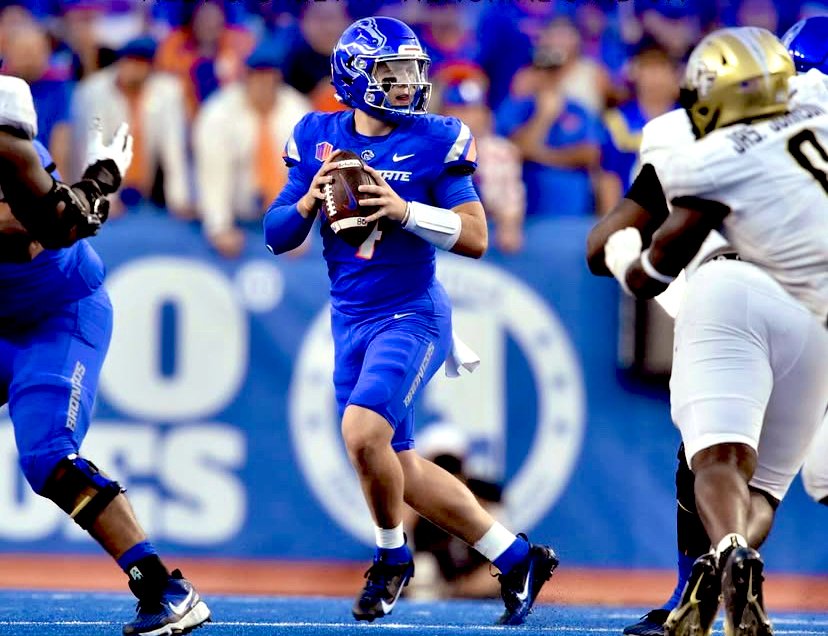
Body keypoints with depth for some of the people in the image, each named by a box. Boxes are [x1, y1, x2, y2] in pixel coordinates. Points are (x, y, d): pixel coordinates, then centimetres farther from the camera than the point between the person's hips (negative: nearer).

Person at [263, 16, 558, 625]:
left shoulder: (435, 142, -7)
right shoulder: (318, 138, 4)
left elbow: (476, 237, -10)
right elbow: (276, 236, 5)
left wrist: (404, 210, -22)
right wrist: (311, 200, -14)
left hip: (412, 316, -6)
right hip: (351, 322, 6)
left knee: (362, 433, -24)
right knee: (397, 466, 9)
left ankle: (392, 556, 3)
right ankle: (517, 558, 22)